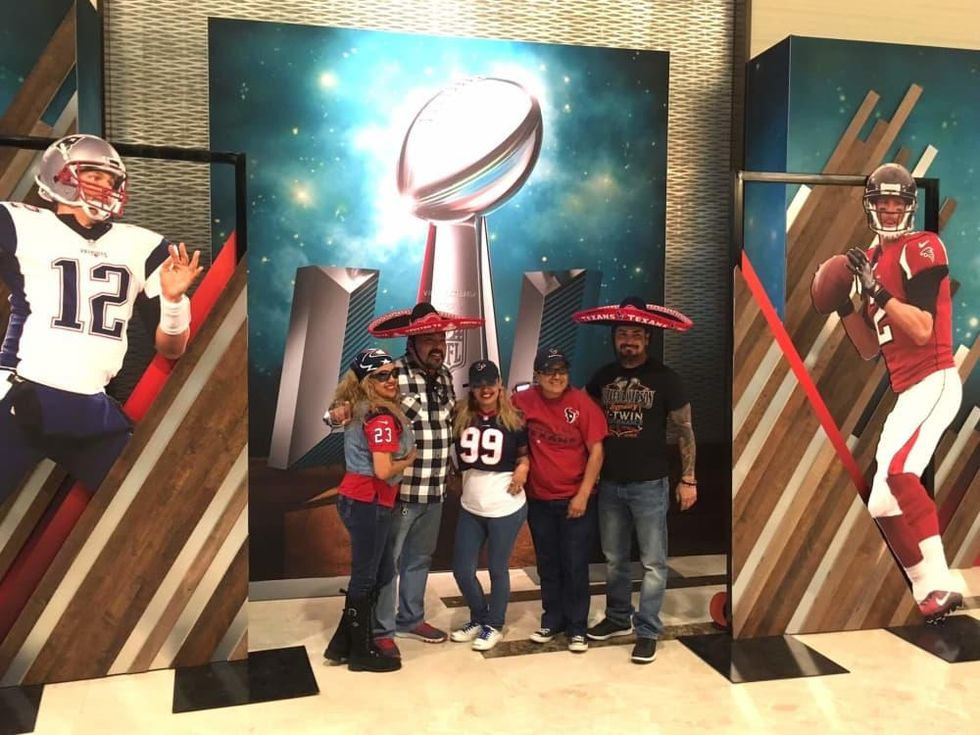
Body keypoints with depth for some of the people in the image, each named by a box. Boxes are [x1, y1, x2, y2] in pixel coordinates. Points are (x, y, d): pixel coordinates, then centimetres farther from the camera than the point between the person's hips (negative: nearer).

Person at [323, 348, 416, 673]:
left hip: (355, 499, 10)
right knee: (365, 578, 5)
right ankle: (362, 652, 20)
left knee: (382, 573, 19)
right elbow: (383, 471, -22)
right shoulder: (383, 417, -18)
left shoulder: (361, 411, 11)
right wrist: (409, 459, -5)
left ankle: (343, 643, 27)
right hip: (368, 503, -10)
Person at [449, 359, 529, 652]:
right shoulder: (461, 416, -1)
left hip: (506, 506, -3)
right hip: (470, 506, 3)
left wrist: (523, 467, -11)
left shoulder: (513, 419, -6)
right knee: (462, 570, 11)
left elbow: (524, 453, 7)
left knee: (498, 569, 9)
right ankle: (478, 618, 36)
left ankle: (494, 625, 30)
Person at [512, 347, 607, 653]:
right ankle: (552, 620, 30)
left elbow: (596, 451, -10)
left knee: (575, 566, 4)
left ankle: (577, 627, 18)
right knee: (547, 565, 15)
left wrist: (583, 495, -13)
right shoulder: (524, 401, -5)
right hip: (539, 500, 3)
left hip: (576, 500, -3)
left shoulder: (582, 402, -11)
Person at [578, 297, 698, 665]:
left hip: (650, 484, -4)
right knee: (614, 558, 16)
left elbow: (684, 431, -3)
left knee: (653, 562, 3)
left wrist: (688, 479, -6)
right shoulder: (602, 377, 4)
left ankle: (647, 631, 13)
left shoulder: (664, 378, -6)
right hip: (609, 483, 4)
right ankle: (618, 617, 32)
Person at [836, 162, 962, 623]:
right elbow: (870, 349, 15)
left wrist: (877, 290, -21)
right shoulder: (872, 261, 17)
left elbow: (922, 331, -17)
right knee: (882, 503, 8)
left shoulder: (922, 249, -5)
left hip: (934, 383, -9)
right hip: (904, 394, 9)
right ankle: (930, 593, 17)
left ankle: (940, 585, -23)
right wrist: (842, 304, 5)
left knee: (898, 471, -30)